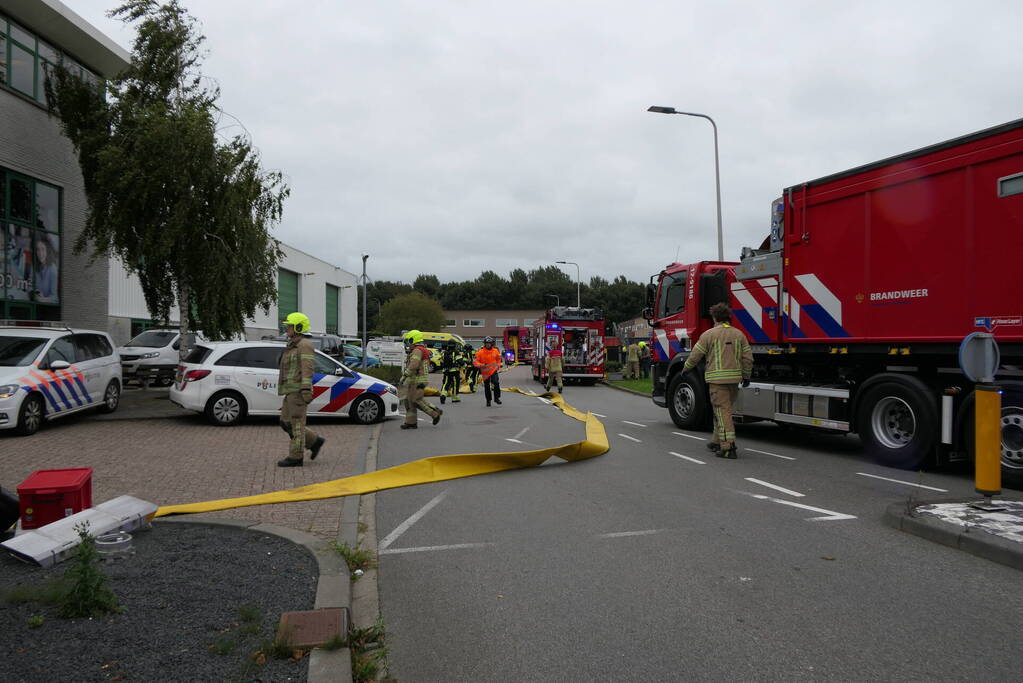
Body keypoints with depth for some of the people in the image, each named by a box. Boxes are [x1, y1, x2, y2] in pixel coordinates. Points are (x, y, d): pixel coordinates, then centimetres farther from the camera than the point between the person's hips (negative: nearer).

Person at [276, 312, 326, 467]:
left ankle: (295, 457, 0)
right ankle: (314, 441, 17)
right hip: (291, 391, 10)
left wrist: (306, 390, -27)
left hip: (299, 391, -10)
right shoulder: (293, 346, 20)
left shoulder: (305, 345, -10)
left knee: (296, 424, -5)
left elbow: (307, 369, -20)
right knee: (286, 423, 10)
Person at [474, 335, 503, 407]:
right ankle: (488, 401, 24)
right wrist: (481, 365, -24)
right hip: (485, 372, 0)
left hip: (494, 370, 0)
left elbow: (498, 359, 22)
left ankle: (497, 398, -5)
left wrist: (498, 366, 10)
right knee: (487, 387, 9)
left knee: (496, 383, -19)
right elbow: (475, 361, -8)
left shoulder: (496, 351, 3)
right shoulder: (480, 352, -7)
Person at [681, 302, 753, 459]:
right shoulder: (739, 334, 9)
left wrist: (685, 369, 16)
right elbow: (748, 358, 7)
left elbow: (695, 356, 0)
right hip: (735, 378, 6)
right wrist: (746, 377, 18)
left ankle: (728, 447, -12)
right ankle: (717, 442, 28)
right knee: (724, 410, 18)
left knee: (722, 412, -6)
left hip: (717, 378, -6)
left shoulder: (709, 334, -5)